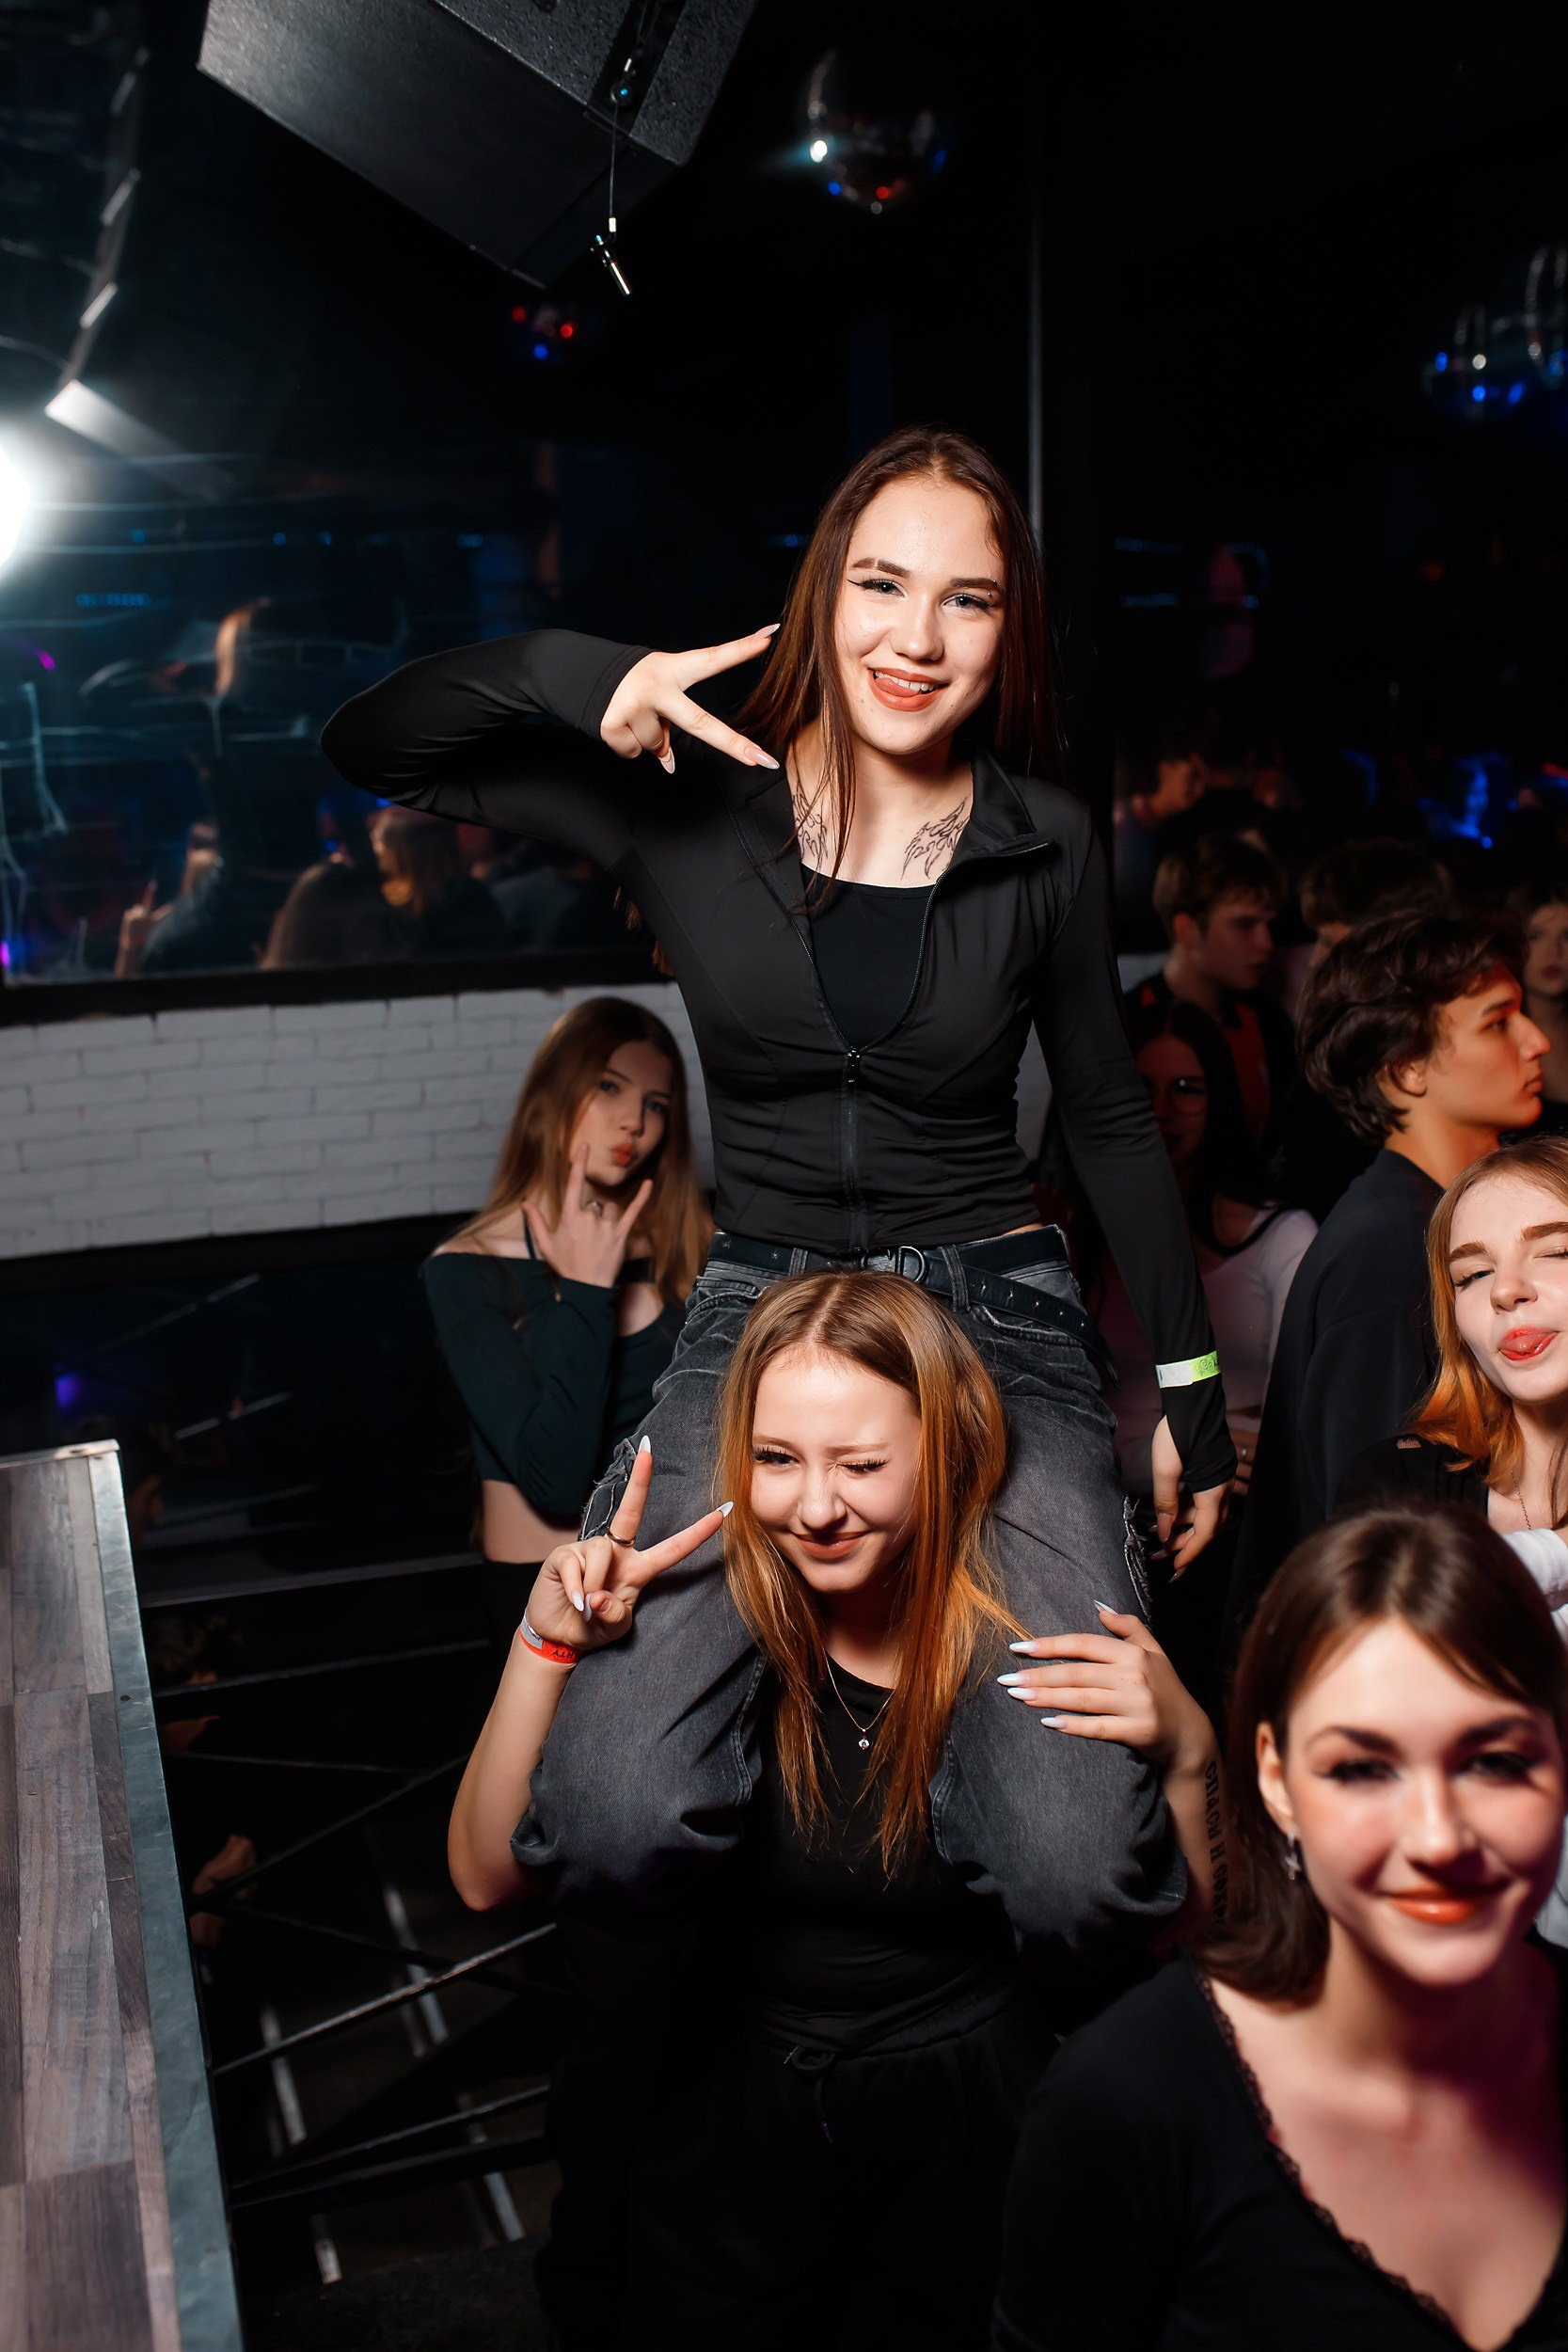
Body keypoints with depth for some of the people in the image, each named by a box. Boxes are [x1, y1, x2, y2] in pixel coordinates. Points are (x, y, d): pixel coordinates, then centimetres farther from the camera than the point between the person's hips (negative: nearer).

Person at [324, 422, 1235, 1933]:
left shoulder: (1045, 846, 2)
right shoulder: (687, 802, -1)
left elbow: (1109, 1117, 12)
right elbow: (367, 747, 0)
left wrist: (1191, 1389, 13)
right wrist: (569, 672, -19)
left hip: (999, 1317, 1)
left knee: (1075, 1860, -19)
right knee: (610, 1824, -24)